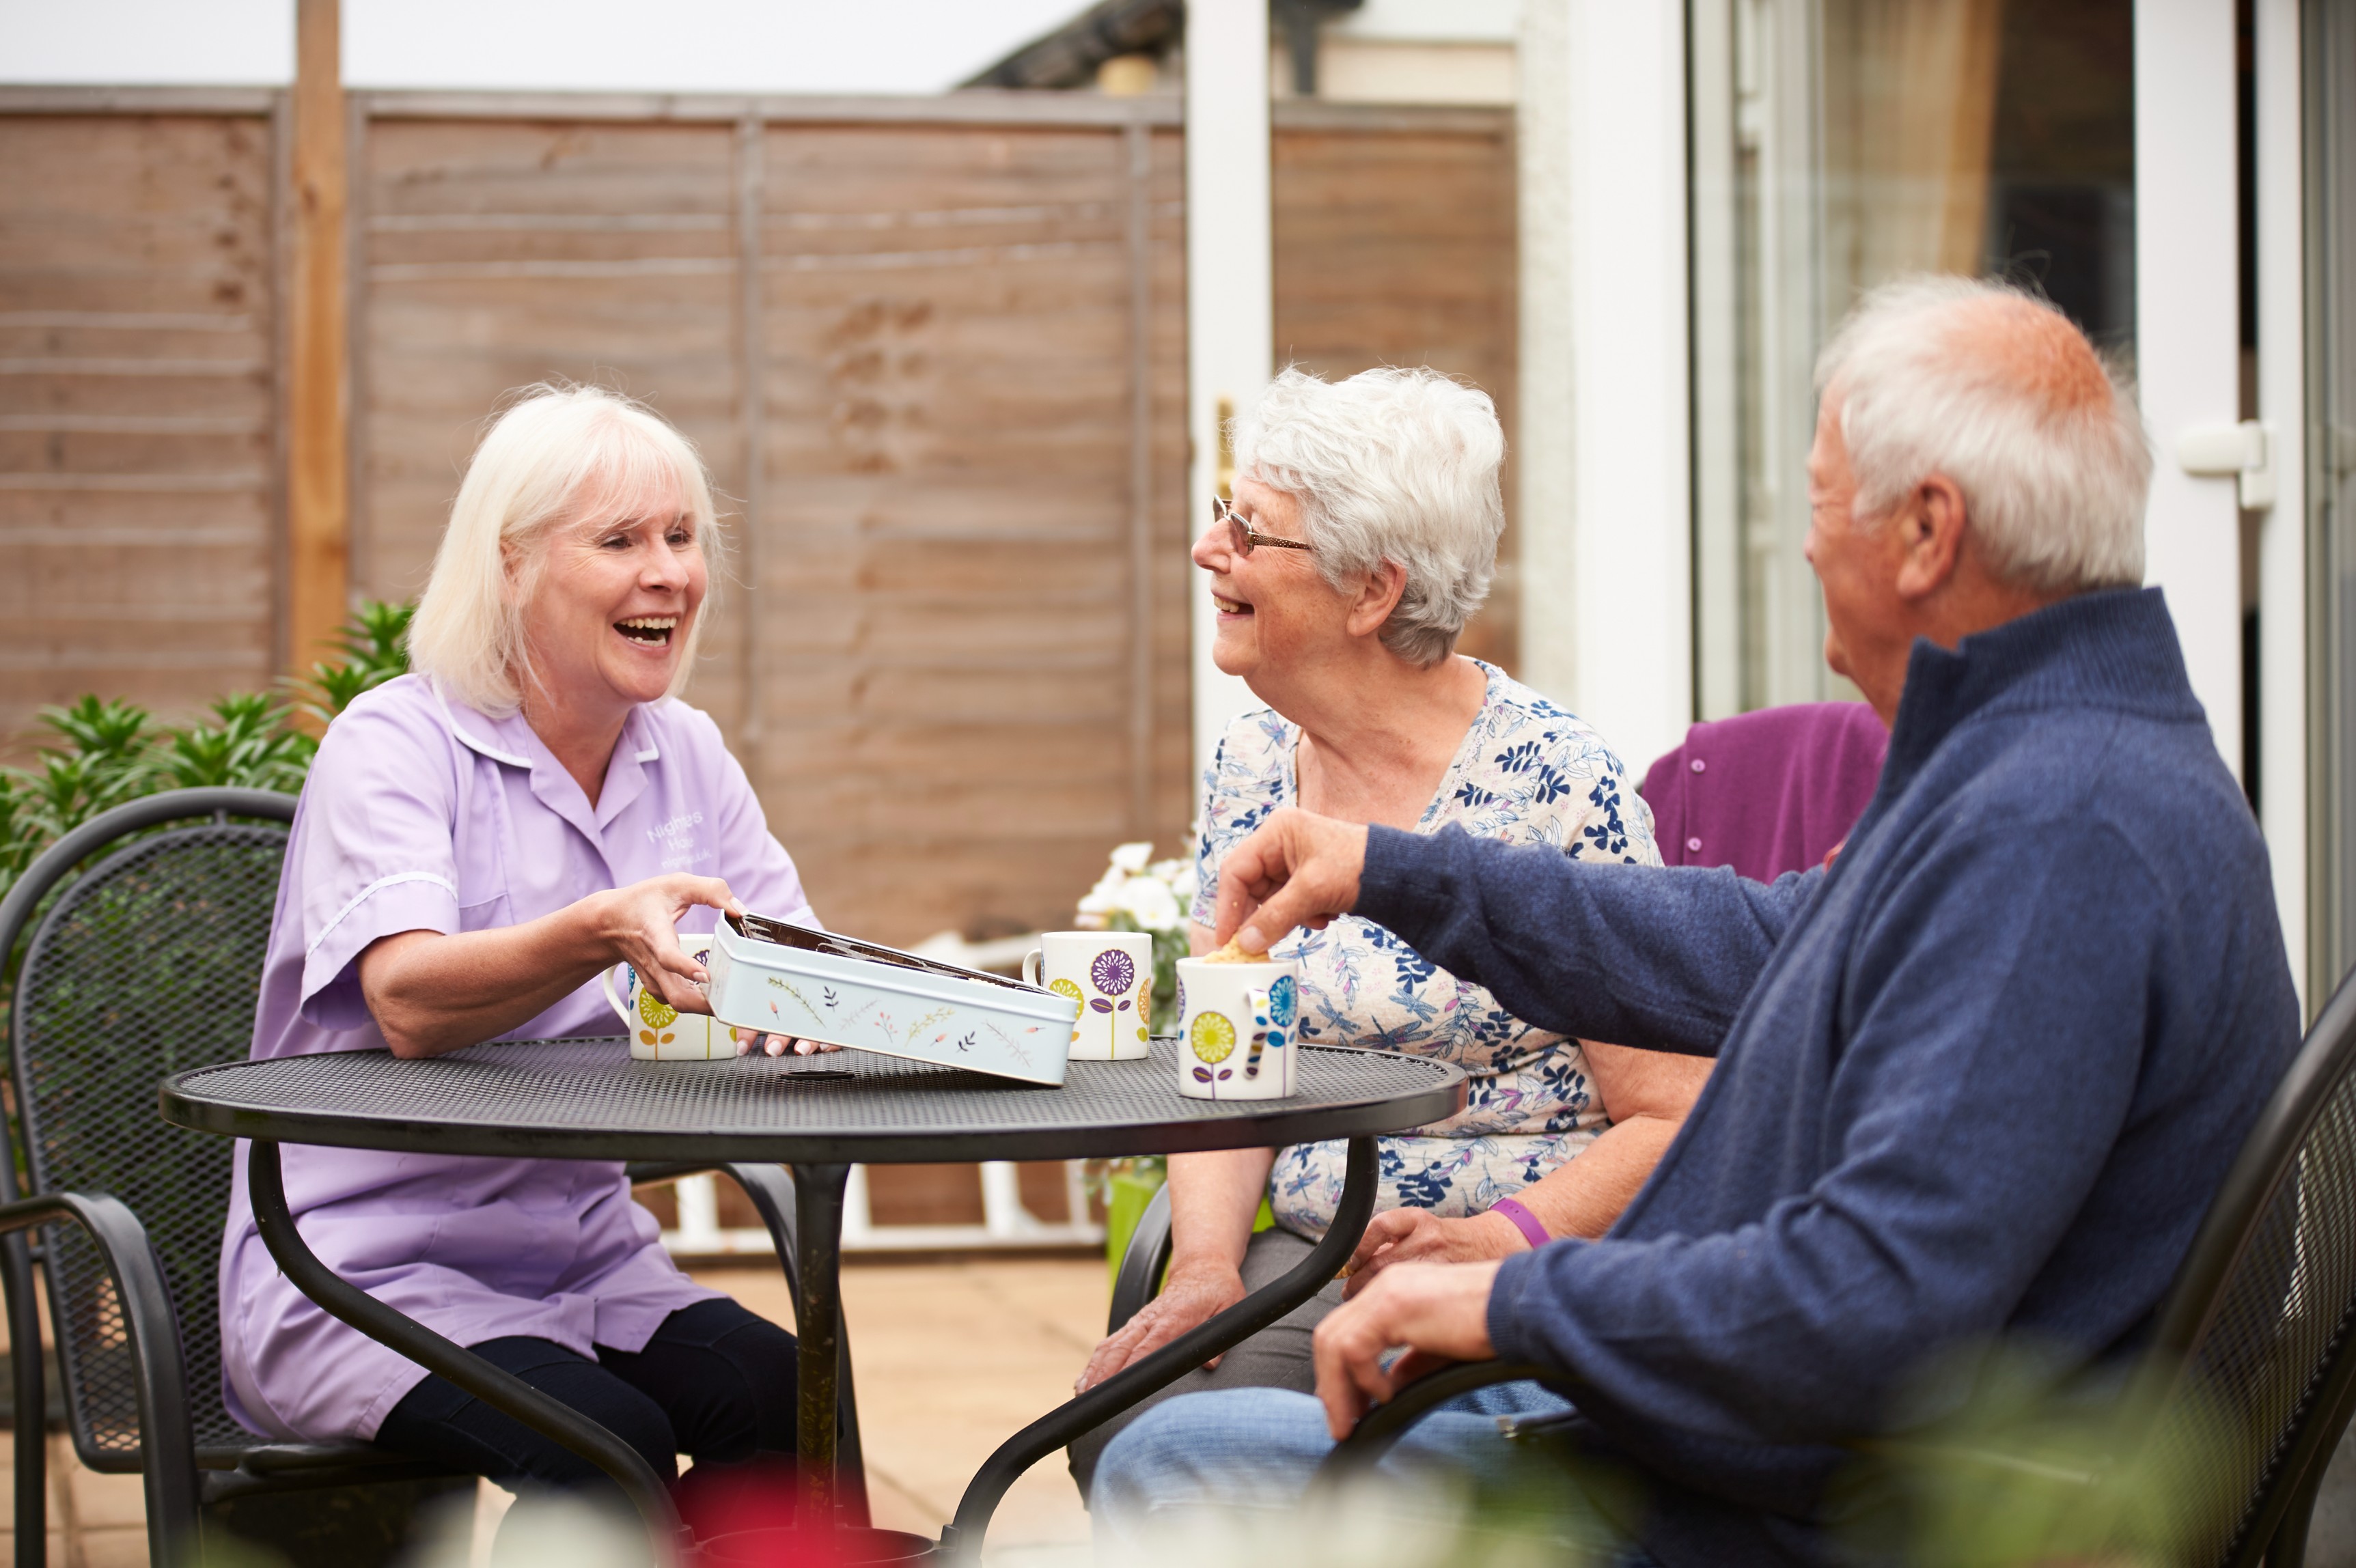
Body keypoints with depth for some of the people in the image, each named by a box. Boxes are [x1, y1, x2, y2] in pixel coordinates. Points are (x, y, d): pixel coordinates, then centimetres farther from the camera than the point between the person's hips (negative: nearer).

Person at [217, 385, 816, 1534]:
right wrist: (605, 933, -46)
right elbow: (410, 1004, -27)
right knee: (604, 1444, -30)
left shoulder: (687, 758, 9)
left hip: (583, 1262, 5)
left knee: (785, 1402, -23)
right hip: (364, 1269, -5)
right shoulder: (394, 743, -10)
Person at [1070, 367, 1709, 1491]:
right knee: (1126, 1419, -26)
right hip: (1306, 1262, 5)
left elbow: (1676, 1119, -8)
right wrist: (1206, 1262, -8)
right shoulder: (1250, 766, 10)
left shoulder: (1553, 784, -9)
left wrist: (1502, 1239, -24)